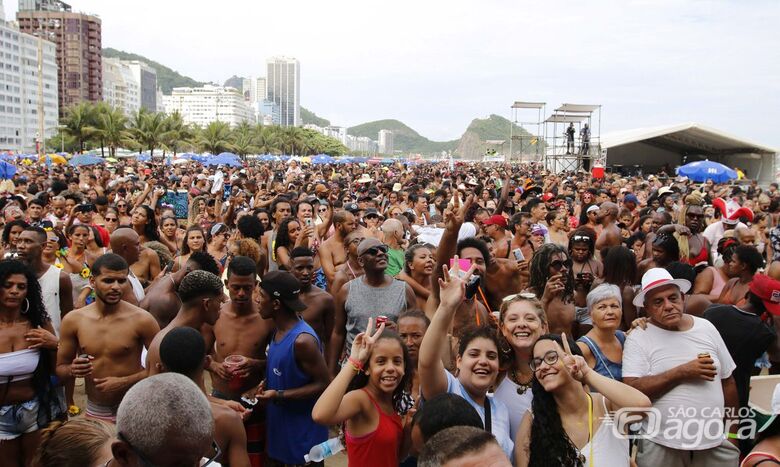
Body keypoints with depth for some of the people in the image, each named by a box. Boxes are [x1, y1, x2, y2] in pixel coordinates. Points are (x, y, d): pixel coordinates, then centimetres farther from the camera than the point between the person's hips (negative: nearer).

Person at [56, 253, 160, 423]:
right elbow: (60, 368, 8)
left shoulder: (141, 320, -13)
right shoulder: (73, 320, -3)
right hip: (94, 412, 3)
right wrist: (72, 370, -14)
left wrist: (125, 382, -17)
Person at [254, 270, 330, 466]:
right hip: (279, 426, 8)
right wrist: (267, 384, -2)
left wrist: (279, 396, -24)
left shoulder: (302, 340, -26)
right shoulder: (279, 330, 2)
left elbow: (323, 385, -22)